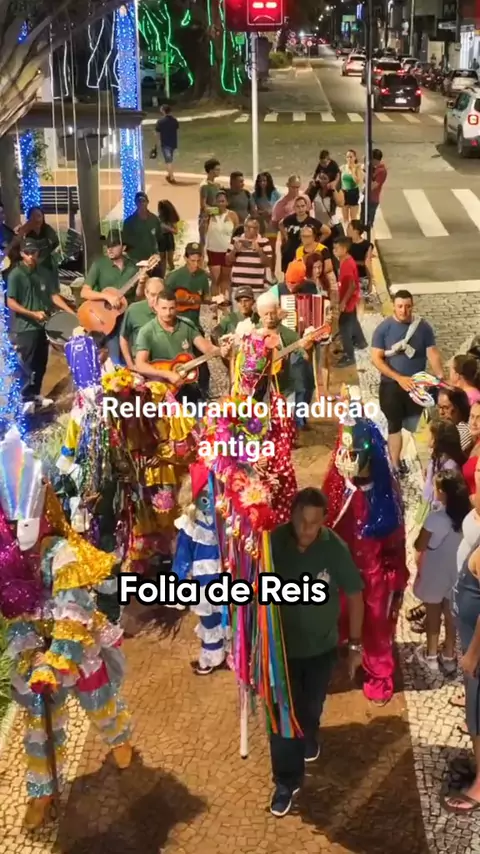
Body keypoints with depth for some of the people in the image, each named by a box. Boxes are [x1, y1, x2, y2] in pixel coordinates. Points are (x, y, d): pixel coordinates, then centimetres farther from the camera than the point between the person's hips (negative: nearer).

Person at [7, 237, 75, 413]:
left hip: (41, 326, 6)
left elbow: (54, 295, 8)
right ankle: (27, 400, 4)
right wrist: (33, 314, -21)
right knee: (28, 365, -3)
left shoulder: (43, 274, 8)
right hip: (24, 328, -6)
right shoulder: (15, 275, -11)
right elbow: (10, 303, -14)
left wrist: (71, 312, -4)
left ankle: (36, 395, 25)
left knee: (41, 364, 13)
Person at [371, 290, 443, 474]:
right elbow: (376, 358, -12)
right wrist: (399, 378, -20)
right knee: (394, 425, 8)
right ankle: (395, 465, 18)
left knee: (419, 426, 5)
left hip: (418, 385, 1)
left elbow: (432, 354, -5)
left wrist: (441, 378, -19)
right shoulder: (383, 328, -9)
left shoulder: (423, 327, -5)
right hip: (392, 385, -1)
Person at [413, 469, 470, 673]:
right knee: (450, 614, 19)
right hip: (456, 572, 4)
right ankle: (449, 656, 31)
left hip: (435, 573, -4)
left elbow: (419, 546, -16)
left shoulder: (436, 516, -26)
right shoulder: (467, 515, -11)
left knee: (433, 614, 15)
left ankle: (431, 655, 29)